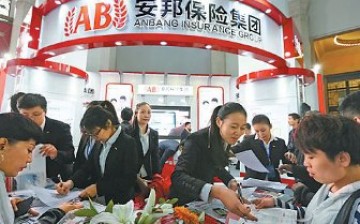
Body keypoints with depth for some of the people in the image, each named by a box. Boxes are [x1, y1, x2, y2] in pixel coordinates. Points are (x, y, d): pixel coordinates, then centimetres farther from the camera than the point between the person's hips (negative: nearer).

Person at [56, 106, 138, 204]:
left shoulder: (128, 143, -12)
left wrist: (98, 188, -17)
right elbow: (88, 167, 10)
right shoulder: (100, 143, 8)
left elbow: (129, 180, -16)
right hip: (98, 201, 6)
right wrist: (71, 182, -7)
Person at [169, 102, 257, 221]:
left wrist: (231, 181, -9)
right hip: (185, 202, -5)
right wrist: (217, 192, -52)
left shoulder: (225, 140, -5)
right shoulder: (197, 140, -27)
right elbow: (178, 177, -39)